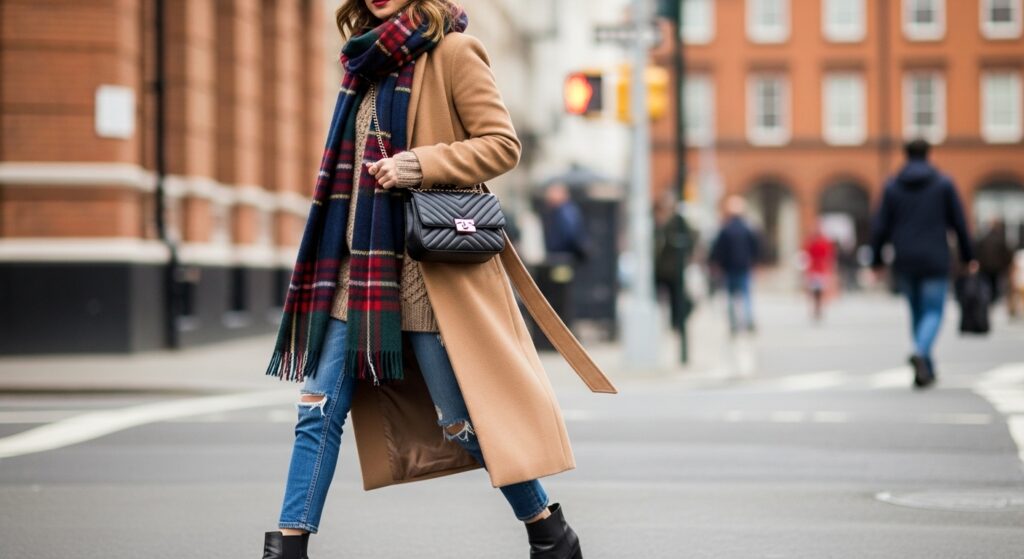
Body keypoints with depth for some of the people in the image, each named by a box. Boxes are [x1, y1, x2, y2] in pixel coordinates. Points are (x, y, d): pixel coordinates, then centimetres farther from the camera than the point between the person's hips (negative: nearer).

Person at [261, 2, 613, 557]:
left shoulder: (451, 52, -5)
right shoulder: (370, 61, 15)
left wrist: (420, 165, -20)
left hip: (430, 266, -7)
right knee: (319, 407, 2)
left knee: (462, 420, -2)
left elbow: (503, 145, -9)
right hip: (360, 264, 7)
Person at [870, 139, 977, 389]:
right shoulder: (944, 184, -1)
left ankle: (927, 369, 18)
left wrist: (876, 261, 7)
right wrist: (968, 256, 9)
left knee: (917, 312, 16)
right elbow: (959, 223, 0)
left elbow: (880, 227, -1)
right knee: (933, 312, 1)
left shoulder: (892, 187, 2)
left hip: (904, 263, 2)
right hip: (934, 262, -2)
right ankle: (920, 353, -28)